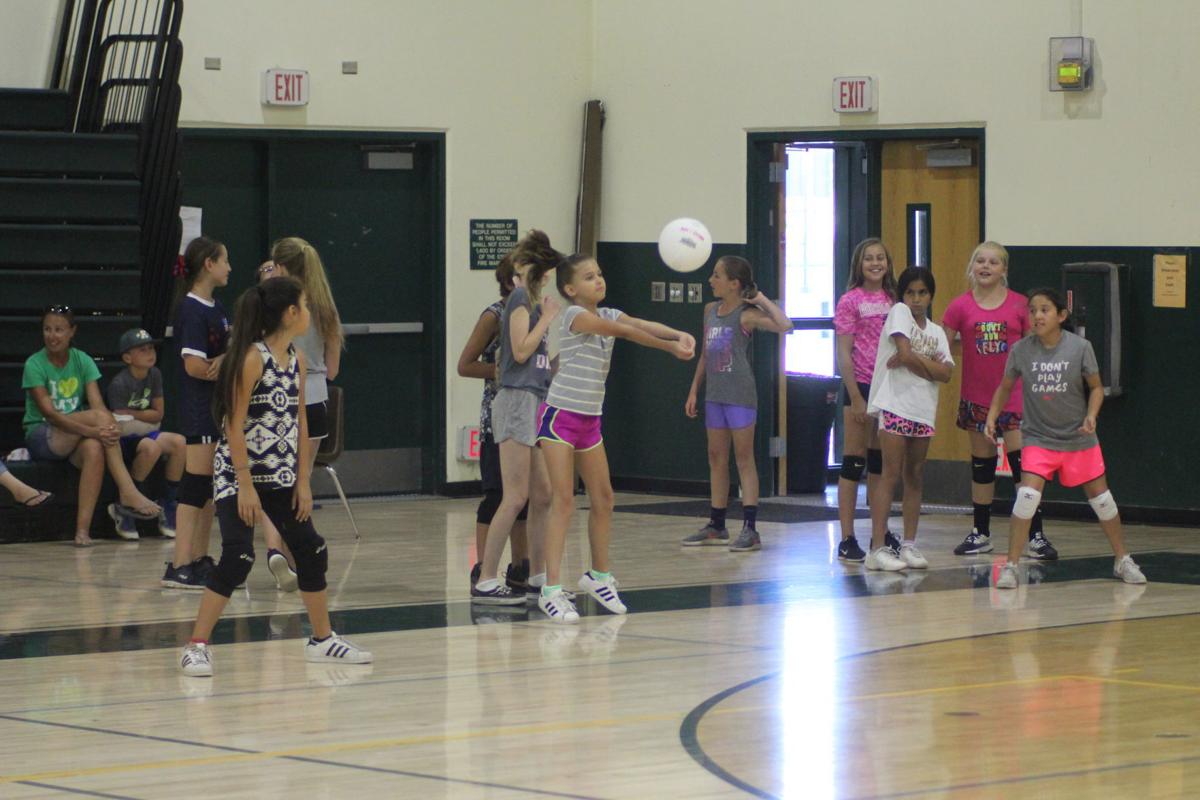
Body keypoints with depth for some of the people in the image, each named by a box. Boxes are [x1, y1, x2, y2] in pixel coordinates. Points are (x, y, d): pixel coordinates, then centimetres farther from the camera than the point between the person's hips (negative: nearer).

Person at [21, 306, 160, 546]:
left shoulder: (83, 361, 6)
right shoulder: (35, 365, -7)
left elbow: (97, 403, -7)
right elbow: (49, 413, -18)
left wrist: (108, 428, -30)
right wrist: (93, 430, -31)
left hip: (76, 438, 3)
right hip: (41, 436, -3)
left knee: (94, 449, -35)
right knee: (99, 416, -29)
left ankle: (83, 529, -37)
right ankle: (128, 493, -35)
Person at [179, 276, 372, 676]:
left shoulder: (296, 360, 7)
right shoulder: (253, 358, -16)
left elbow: (300, 424, 11)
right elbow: (234, 426, -17)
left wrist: (303, 482, 7)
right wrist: (245, 487, -19)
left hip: (280, 476, 8)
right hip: (237, 475, -8)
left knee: (311, 550, 11)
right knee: (238, 558, -16)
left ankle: (322, 639, 26)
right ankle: (196, 646, -10)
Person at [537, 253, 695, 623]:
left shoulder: (608, 314, 7)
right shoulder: (575, 315, -14)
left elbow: (641, 325, -11)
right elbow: (623, 331, -24)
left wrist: (679, 335, -30)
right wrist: (669, 347, -30)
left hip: (589, 421, 8)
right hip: (559, 416, -8)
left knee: (603, 498, 12)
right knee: (563, 499, -13)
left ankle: (599, 575, 30)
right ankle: (552, 590, -15)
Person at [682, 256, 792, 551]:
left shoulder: (746, 315, -11)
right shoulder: (710, 311, 10)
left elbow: (784, 325, -27)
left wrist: (763, 300, -16)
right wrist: (694, 390, 17)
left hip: (739, 394, -7)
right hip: (714, 393, 7)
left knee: (744, 457, -5)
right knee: (716, 458, 11)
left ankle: (750, 529, -4)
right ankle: (716, 526, 19)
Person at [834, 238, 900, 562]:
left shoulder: (892, 300, 10)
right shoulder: (851, 301, -5)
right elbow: (843, 354, -9)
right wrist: (856, 398, -14)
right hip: (861, 386, -5)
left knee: (880, 462, 13)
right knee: (854, 462, -3)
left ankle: (882, 534, 21)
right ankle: (847, 540, -2)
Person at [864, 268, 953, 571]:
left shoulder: (936, 331, 14)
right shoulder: (899, 312, -1)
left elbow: (945, 373, -1)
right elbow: (905, 353, -15)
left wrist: (911, 361, -9)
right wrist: (930, 365, -1)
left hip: (923, 409, 6)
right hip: (895, 405, -6)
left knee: (915, 477, 8)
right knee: (892, 473, -11)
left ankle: (909, 545, 15)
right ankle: (878, 548, -13)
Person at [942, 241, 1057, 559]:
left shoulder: (1020, 305, -2)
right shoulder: (961, 306, 0)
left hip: (1014, 397, -2)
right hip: (977, 398, 2)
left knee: (1023, 464, -8)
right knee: (982, 465, 11)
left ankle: (1035, 536, -6)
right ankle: (980, 533, 21)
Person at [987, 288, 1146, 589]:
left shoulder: (1080, 347, -11)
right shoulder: (1021, 350, -8)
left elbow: (1096, 387, -2)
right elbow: (1005, 387, 7)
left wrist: (1091, 416, -18)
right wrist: (992, 416, -7)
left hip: (1078, 438, 0)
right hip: (1038, 437, 0)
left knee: (1100, 497, 10)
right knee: (1028, 495, -19)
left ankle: (1123, 560, 28)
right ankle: (1010, 566, -11)